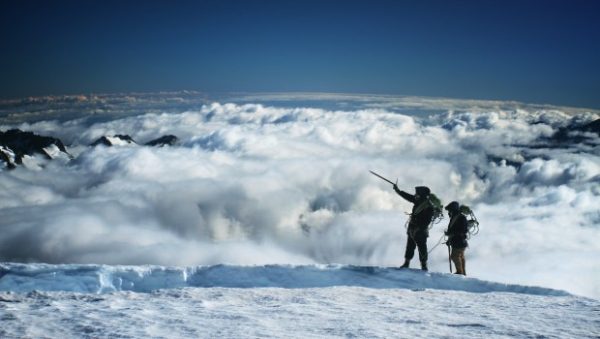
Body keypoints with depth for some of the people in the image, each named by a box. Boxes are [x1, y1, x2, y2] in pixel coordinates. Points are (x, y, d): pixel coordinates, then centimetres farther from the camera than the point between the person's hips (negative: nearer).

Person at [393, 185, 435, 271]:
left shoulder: (429, 207, -19)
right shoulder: (418, 201, 3)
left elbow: (427, 221, -22)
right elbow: (408, 196, 15)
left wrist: (418, 229, -26)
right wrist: (398, 191, 15)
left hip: (421, 231, -8)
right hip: (412, 229, 8)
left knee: (422, 249, 0)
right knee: (410, 247, 14)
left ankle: (424, 266, 10)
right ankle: (406, 263, 24)